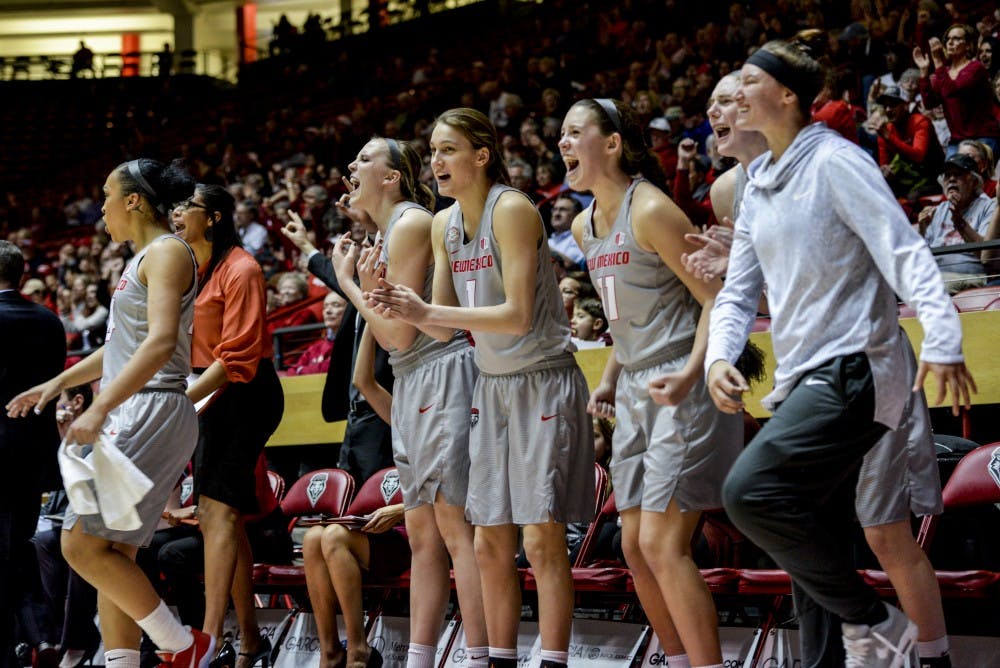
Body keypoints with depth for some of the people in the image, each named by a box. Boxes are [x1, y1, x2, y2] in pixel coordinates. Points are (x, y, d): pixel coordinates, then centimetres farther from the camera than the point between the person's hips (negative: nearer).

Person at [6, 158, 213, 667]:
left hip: (154, 411, -10)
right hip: (129, 416, 10)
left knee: (83, 544, -14)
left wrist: (100, 408, -29)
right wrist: (59, 383, 31)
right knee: (111, 553, 6)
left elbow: (161, 342, -23)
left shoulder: (166, 252, -9)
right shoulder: (143, 258, 21)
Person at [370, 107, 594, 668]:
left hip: (544, 384, -8)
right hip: (492, 386, 8)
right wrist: (407, 310, -11)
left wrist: (428, 311, -26)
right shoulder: (444, 224, 7)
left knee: (542, 539, -11)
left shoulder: (512, 210, -16)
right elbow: (447, 327, 9)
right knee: (491, 544, 6)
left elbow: (517, 315, -22)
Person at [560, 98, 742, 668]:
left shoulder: (651, 210, -14)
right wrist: (609, 381, 16)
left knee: (663, 544, -14)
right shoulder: (585, 226, 12)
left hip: (681, 388, -9)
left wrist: (691, 373, -27)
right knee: (636, 546, 9)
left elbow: (716, 299, -15)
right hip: (635, 391, 9)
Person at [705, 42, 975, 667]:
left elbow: (903, 251, -18)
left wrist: (942, 341, -30)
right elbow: (739, 290, 18)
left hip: (851, 374, -9)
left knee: (750, 491, -22)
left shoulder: (835, 162, -9)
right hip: (800, 382, 9)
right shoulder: (758, 186, 15)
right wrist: (719, 357, -1)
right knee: (814, 556, 8)